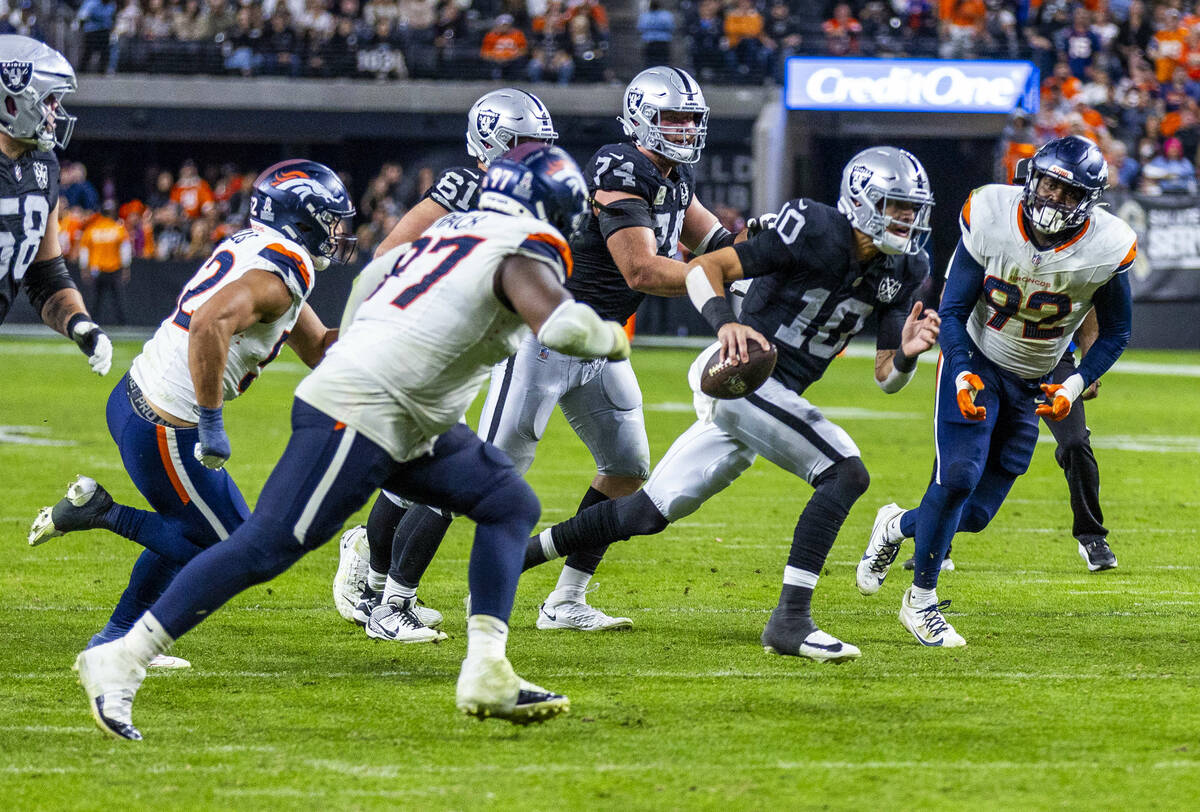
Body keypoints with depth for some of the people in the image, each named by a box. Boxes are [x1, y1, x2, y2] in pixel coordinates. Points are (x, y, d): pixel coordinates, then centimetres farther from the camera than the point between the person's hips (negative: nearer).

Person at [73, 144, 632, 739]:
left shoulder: (455, 228, 19)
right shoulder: (525, 253, -7)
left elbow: (377, 274, 32)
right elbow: (562, 327, -24)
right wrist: (611, 338, -4)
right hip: (360, 414, -10)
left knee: (511, 505, 13)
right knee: (266, 548, -12)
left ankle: (486, 674, 7)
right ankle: (120, 662, -10)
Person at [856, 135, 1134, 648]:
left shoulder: (1107, 250, -19)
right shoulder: (992, 220, -20)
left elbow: (1116, 332, -2)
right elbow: (953, 311, -11)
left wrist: (1076, 386, -17)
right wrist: (963, 376, -26)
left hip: (1033, 383, 2)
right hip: (975, 360, -2)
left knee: (976, 512, 0)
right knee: (959, 476, -22)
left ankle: (897, 527, 32)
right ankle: (921, 601, -3)